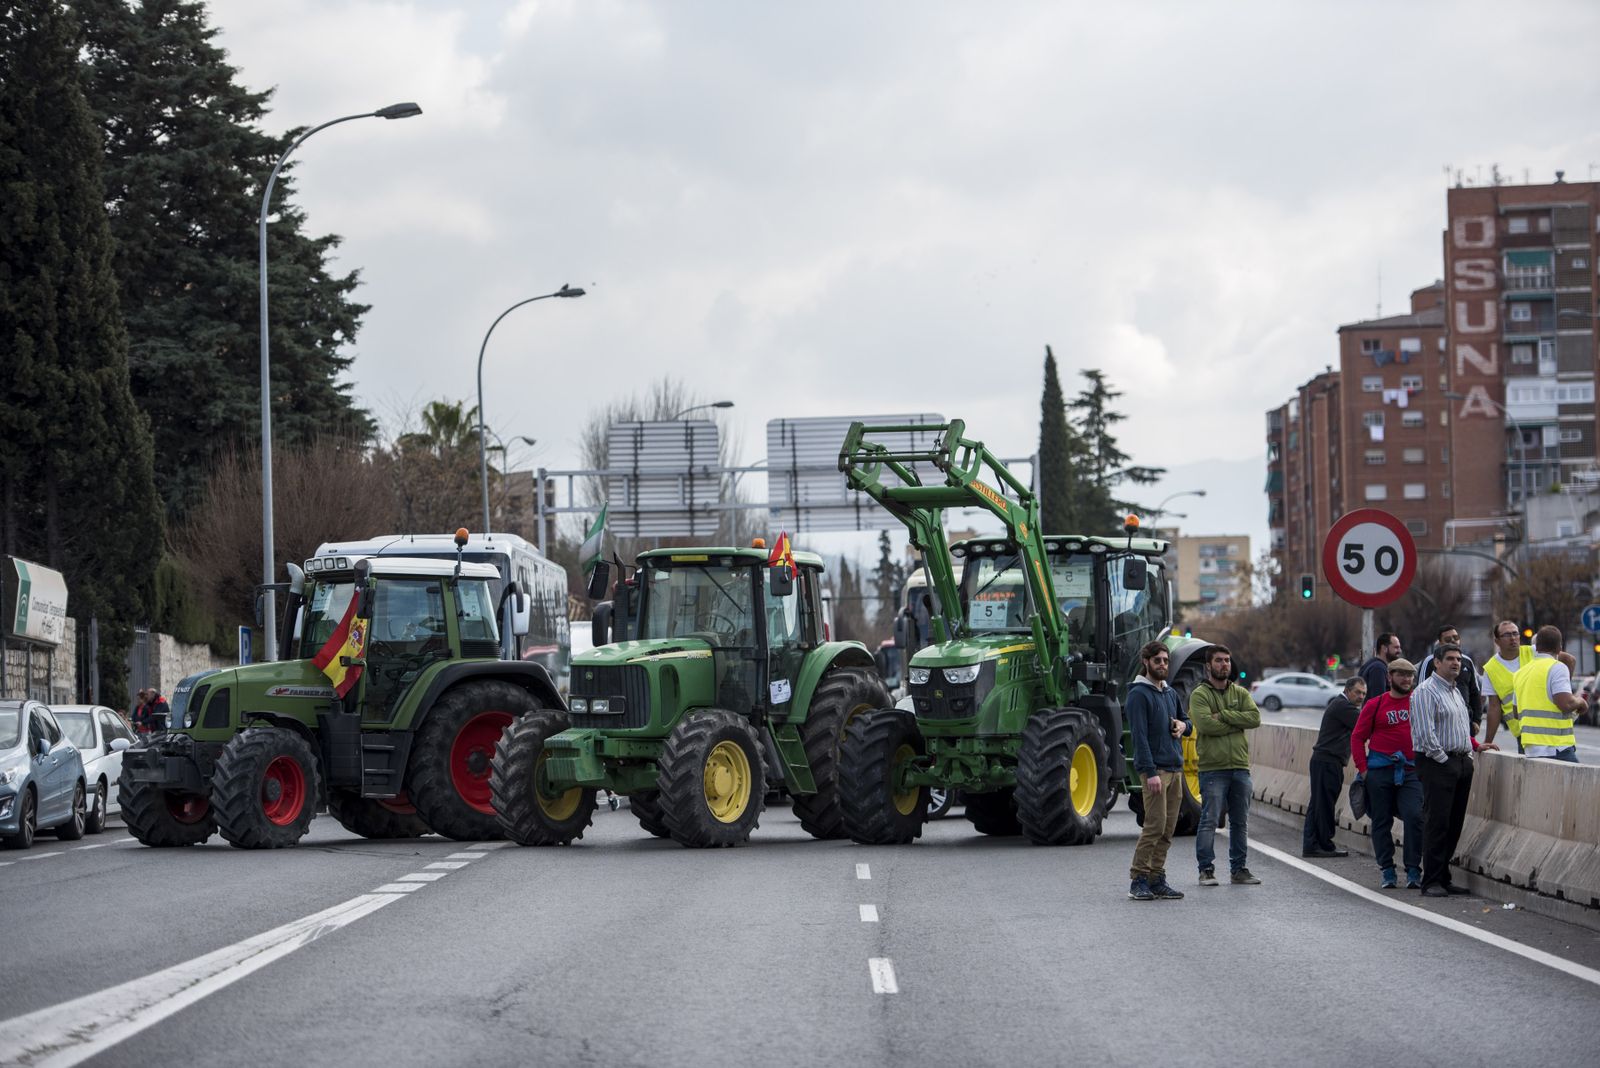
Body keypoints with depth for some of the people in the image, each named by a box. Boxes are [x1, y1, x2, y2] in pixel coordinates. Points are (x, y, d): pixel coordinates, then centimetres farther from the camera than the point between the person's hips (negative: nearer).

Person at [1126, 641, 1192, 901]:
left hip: (1175, 768, 8)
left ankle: (1157, 878, 10)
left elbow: (1186, 720, 30)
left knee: (1168, 828, 6)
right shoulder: (1139, 694, -7)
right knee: (1155, 825, -13)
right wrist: (1151, 772, -21)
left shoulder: (1171, 693, 18)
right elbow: (1139, 735, -14)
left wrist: (1183, 726, 4)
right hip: (1155, 768, -8)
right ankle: (1139, 880, -8)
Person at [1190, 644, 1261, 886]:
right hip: (1213, 768, -5)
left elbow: (1255, 717, -4)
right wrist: (1237, 723, -9)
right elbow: (1206, 724, -18)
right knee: (1209, 821, -6)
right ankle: (1206, 869, 0)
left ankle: (1239, 868, 18)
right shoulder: (1199, 695, -2)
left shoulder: (1240, 693, 13)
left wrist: (1223, 715, -13)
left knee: (1240, 821, 10)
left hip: (1240, 767, 5)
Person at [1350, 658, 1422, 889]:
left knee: (1414, 816, -14)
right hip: (1380, 772, 0)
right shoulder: (1375, 705, 4)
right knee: (1381, 821, 5)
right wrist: (1363, 769, -2)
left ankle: (1413, 870, -6)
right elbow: (1357, 737, 6)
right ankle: (1386, 870, 15)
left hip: (1411, 772, 0)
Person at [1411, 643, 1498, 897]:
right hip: (1437, 764, -9)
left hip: (1462, 762, 9)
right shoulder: (1426, 692, -8)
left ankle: (1443, 878, 13)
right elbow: (1425, 733, -15)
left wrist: (1475, 746, 19)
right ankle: (1432, 882, -9)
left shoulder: (1456, 692, 21)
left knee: (1454, 824, 8)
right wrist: (1444, 759, -13)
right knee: (1437, 823, -10)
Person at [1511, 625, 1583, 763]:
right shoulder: (1557, 668, -8)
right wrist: (1579, 701, 2)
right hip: (1556, 747, -8)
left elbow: (1517, 714, 21)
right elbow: (1566, 703, -19)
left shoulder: (1520, 674, 16)